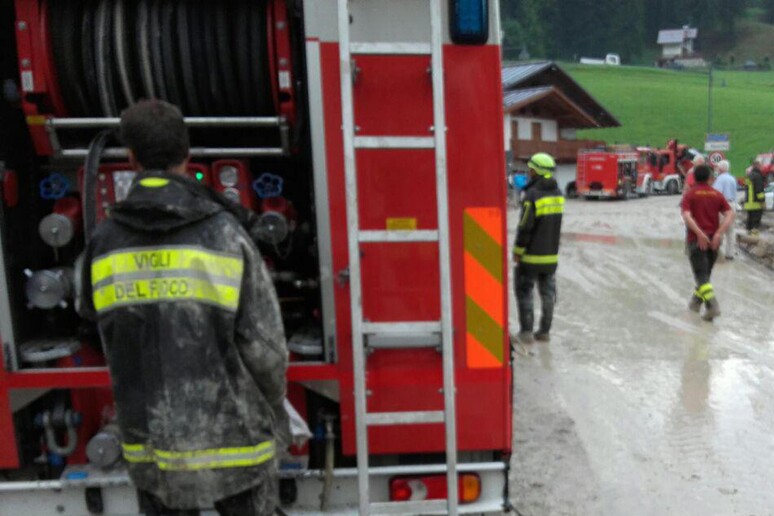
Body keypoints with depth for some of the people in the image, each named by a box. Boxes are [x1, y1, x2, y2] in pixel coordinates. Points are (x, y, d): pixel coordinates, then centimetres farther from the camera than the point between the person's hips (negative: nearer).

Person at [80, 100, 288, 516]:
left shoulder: (104, 241, -6)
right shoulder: (224, 233, -15)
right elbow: (264, 346, -14)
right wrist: (271, 412, 4)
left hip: (154, 449, 3)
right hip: (231, 441, -3)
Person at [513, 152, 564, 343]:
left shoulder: (532, 195, -18)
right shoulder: (557, 192, 4)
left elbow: (525, 226, -19)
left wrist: (517, 251, -8)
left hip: (531, 255, -6)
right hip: (551, 254, 6)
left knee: (524, 291, 5)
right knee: (548, 292, 12)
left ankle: (526, 331, 5)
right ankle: (544, 331, 18)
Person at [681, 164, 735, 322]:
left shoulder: (689, 195, 0)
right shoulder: (717, 195, 9)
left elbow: (687, 216, -18)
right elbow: (730, 215, -3)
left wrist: (700, 233, -22)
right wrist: (719, 234, -11)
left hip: (697, 239, -4)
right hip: (714, 240, 4)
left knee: (701, 275, -7)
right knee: (705, 273, 20)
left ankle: (712, 305, -23)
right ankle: (696, 301, 31)